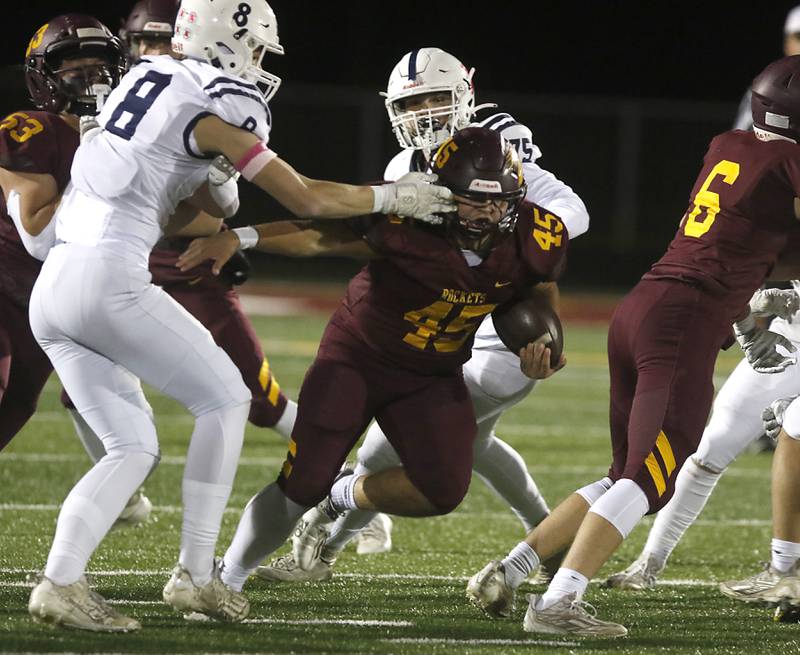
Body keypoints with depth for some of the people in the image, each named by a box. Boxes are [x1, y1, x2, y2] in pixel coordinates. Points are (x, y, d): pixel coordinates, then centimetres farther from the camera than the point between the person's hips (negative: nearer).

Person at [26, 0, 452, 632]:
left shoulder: (149, 78, 19)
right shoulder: (212, 108, -5)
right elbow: (307, 200, -2)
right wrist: (394, 197, 9)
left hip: (52, 288, 8)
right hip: (108, 279, -8)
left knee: (133, 447, 11)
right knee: (224, 399, 7)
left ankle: (62, 580, -6)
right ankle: (195, 575, 5)